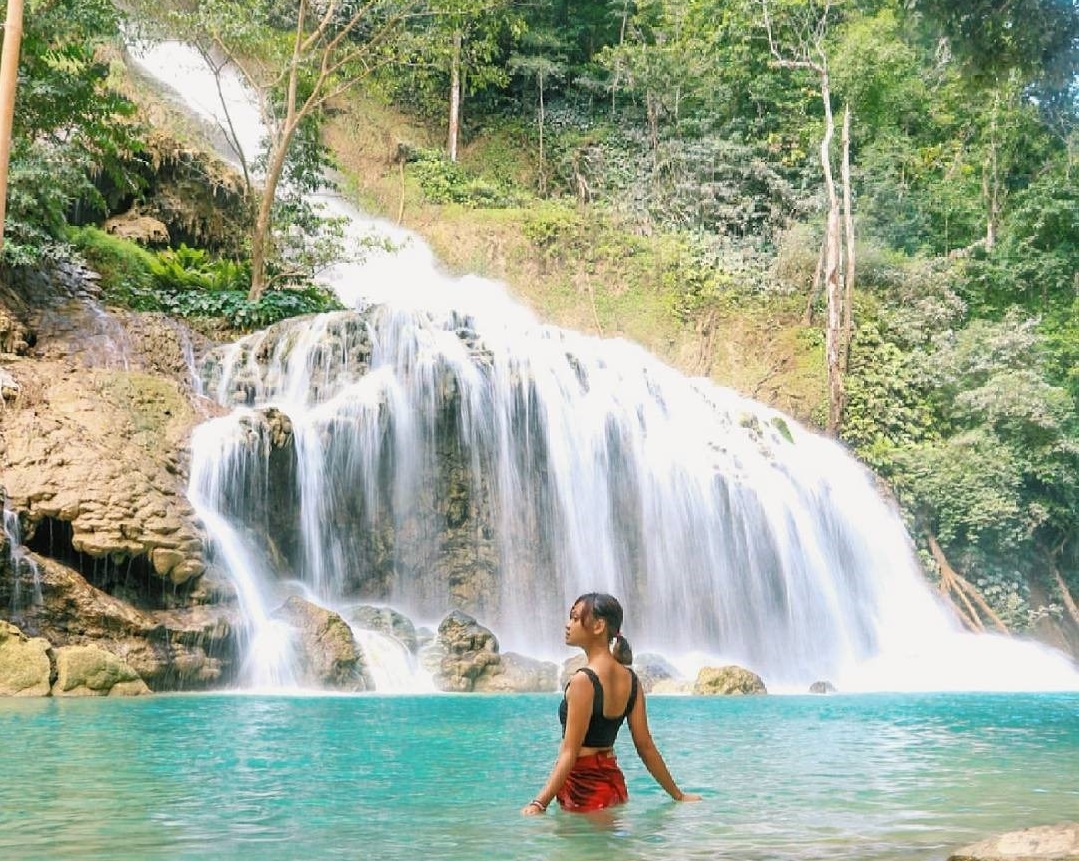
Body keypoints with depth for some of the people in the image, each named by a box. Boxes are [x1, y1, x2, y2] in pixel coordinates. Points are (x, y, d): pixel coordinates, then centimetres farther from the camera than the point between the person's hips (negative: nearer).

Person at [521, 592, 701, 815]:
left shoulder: (583, 681, -16)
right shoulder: (630, 679, 6)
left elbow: (570, 753, -19)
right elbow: (646, 746, 8)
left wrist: (540, 802, -21)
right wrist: (678, 795, 17)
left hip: (583, 788, -8)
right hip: (614, 783, 8)